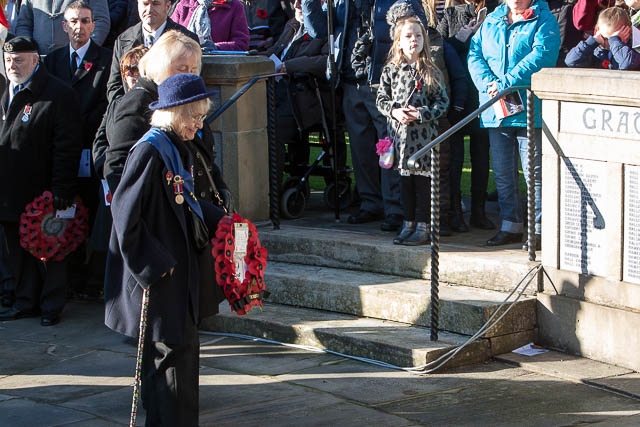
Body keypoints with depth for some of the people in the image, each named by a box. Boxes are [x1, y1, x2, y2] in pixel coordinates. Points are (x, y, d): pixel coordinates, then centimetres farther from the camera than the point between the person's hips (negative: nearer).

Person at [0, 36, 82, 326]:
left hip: (43, 193, -7)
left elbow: (67, 147, -14)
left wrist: (61, 191, -18)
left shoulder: (58, 95, -11)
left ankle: (51, 306, 15)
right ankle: (26, 302, 25)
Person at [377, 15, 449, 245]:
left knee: (423, 179, 0)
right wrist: (395, 111, -11)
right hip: (399, 132, 3)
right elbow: (381, 99, 7)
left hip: (424, 134, -3)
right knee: (405, 179, 10)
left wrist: (421, 113, -14)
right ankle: (409, 224, 20)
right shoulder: (391, 70, 5)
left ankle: (423, 227, 6)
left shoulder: (431, 71, -2)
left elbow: (443, 101, -2)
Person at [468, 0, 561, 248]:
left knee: (534, 172, -4)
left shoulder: (544, 21, -1)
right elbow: (475, 54, 7)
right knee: (502, 173, 11)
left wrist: (506, 83, -22)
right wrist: (488, 83, -12)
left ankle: (540, 228, 3)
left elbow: (541, 56, -16)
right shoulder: (491, 21, 16)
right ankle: (510, 226, 21)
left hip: (529, 109, -5)